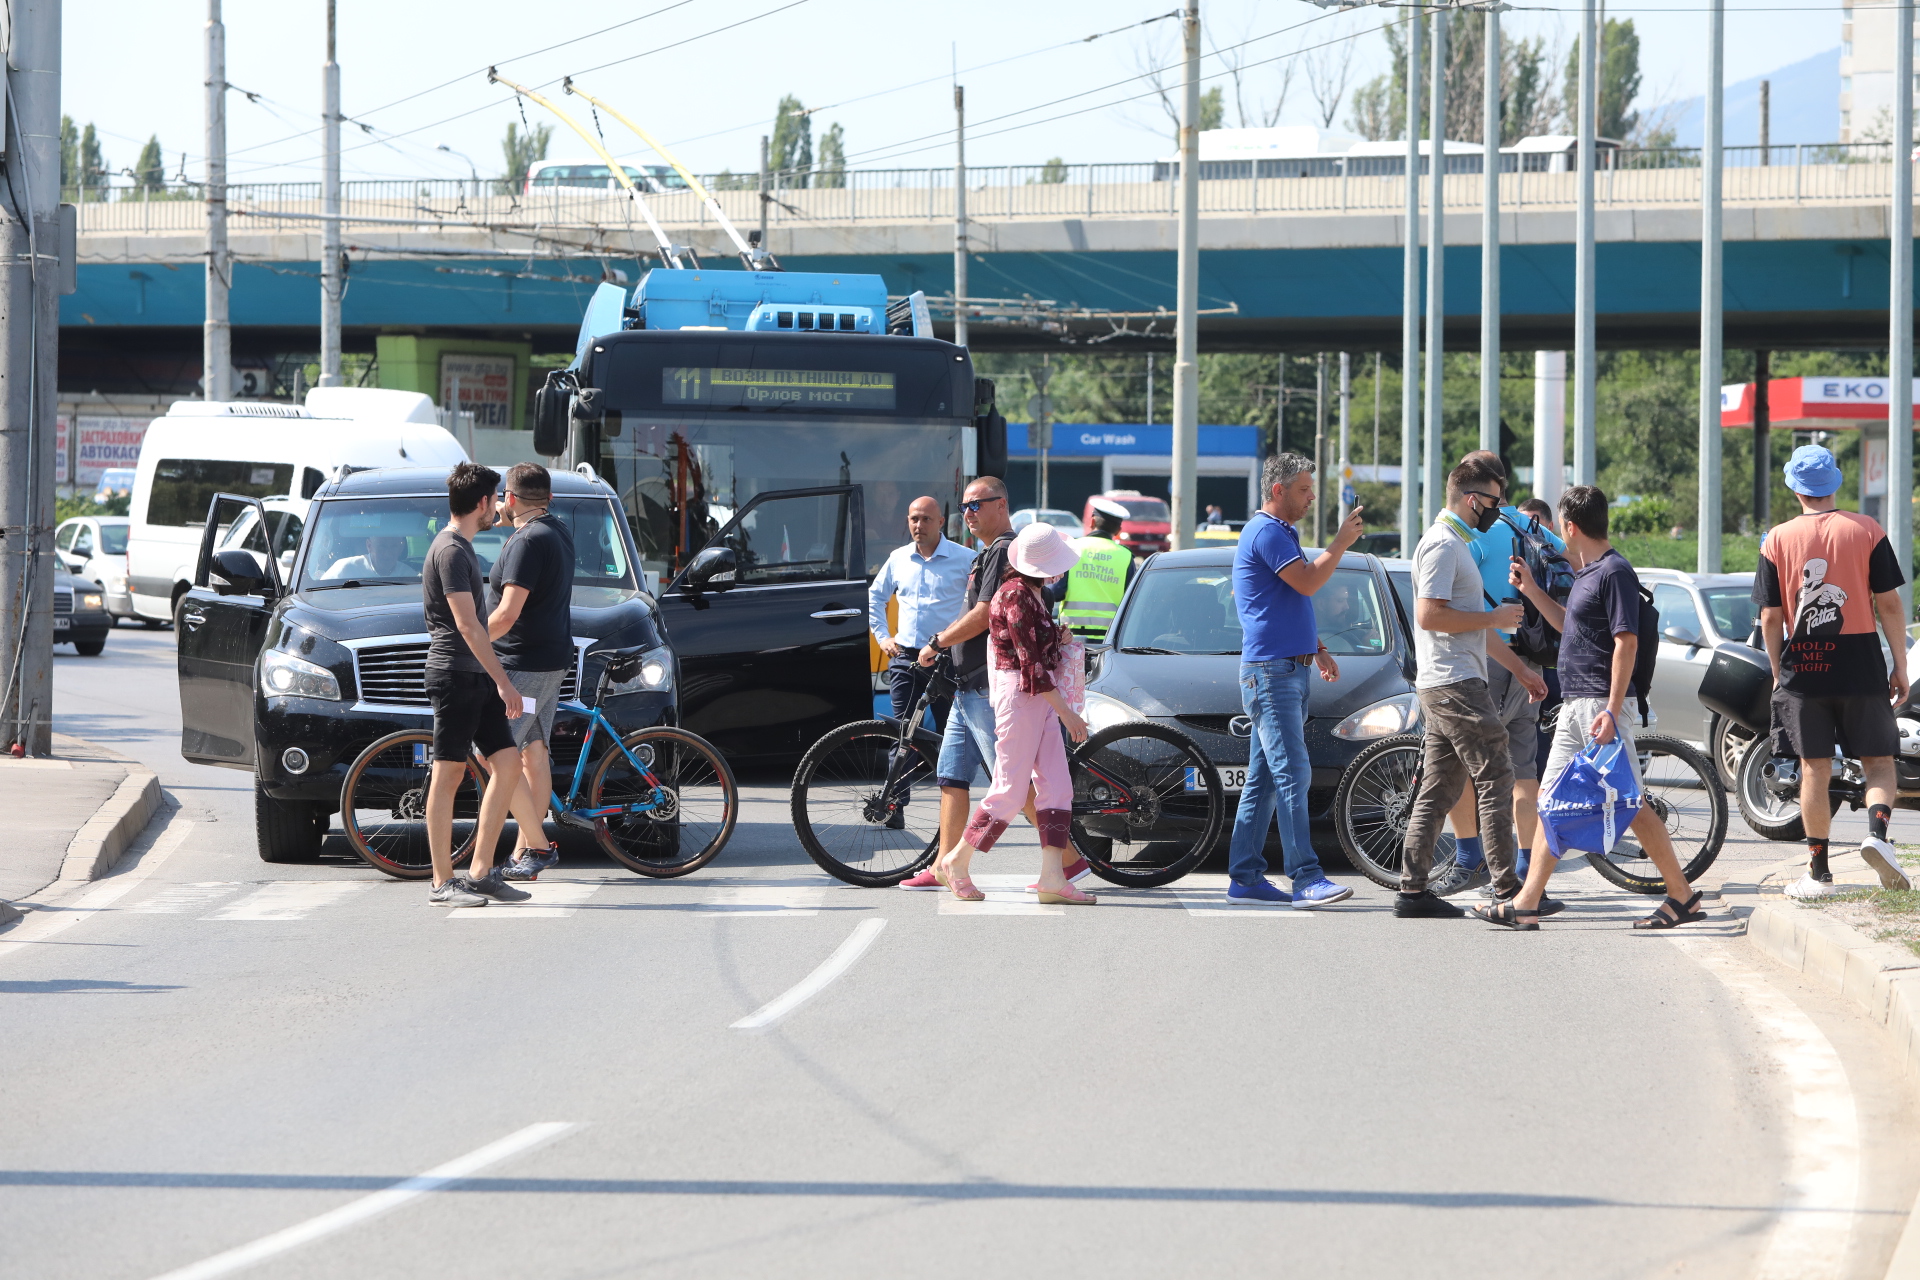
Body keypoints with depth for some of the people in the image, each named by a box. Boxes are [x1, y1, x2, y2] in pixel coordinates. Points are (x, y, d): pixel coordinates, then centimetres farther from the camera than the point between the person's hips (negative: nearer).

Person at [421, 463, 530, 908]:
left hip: (476, 676, 10)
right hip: (454, 674, -10)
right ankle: (442, 883, -4)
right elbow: (467, 625, -19)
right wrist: (503, 681, -19)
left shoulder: (462, 547, 19)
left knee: (508, 764, 3)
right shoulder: (451, 551, -13)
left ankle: (481, 873, 5)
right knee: (448, 774, -6)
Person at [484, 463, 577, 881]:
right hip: (552, 661, 10)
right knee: (534, 756, 12)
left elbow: (507, 614, -24)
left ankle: (537, 846, -9)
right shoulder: (558, 530, 10)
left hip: (524, 666, -10)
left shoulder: (527, 542, -18)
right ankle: (524, 852, 15)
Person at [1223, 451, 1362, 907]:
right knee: (1292, 775, -13)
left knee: (1264, 780, 9)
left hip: (1289, 669, 10)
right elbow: (1308, 582, -20)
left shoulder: (1281, 532, 21)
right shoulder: (1266, 532, -12)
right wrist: (1341, 542, -9)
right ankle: (1306, 878, -17)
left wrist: (1317, 649, 25)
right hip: (1270, 670, -10)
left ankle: (1244, 878, 9)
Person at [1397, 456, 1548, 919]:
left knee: (1437, 792, 8)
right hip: (1456, 685, -10)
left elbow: (1471, 621, 28)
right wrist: (1494, 618, -15)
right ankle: (1507, 889, -8)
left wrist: (1519, 668, 28)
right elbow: (1429, 615, -22)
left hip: (1441, 688, 10)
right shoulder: (1443, 545, -12)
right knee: (1495, 781, -8)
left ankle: (1413, 890, 7)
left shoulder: (1457, 544, 21)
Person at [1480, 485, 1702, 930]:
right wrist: (1531, 590, 24)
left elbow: (1626, 643, -19)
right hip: (1573, 706, 10)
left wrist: (1612, 710, -24)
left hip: (1601, 705, -10)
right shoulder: (1585, 572, 16)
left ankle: (1683, 897, 0)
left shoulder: (1615, 572, -13)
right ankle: (1526, 905, 5)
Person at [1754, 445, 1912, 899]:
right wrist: (1900, 666, 4)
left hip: (1802, 670, 1)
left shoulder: (1779, 540, 0)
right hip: (1860, 668, -1)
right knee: (1878, 761, 8)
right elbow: (1889, 604, -3)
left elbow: (1771, 617, 1)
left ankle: (1818, 873, 8)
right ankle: (1876, 832, -18)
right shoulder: (1866, 531, -1)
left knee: (1815, 770, 6)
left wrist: (1778, 672, 12)